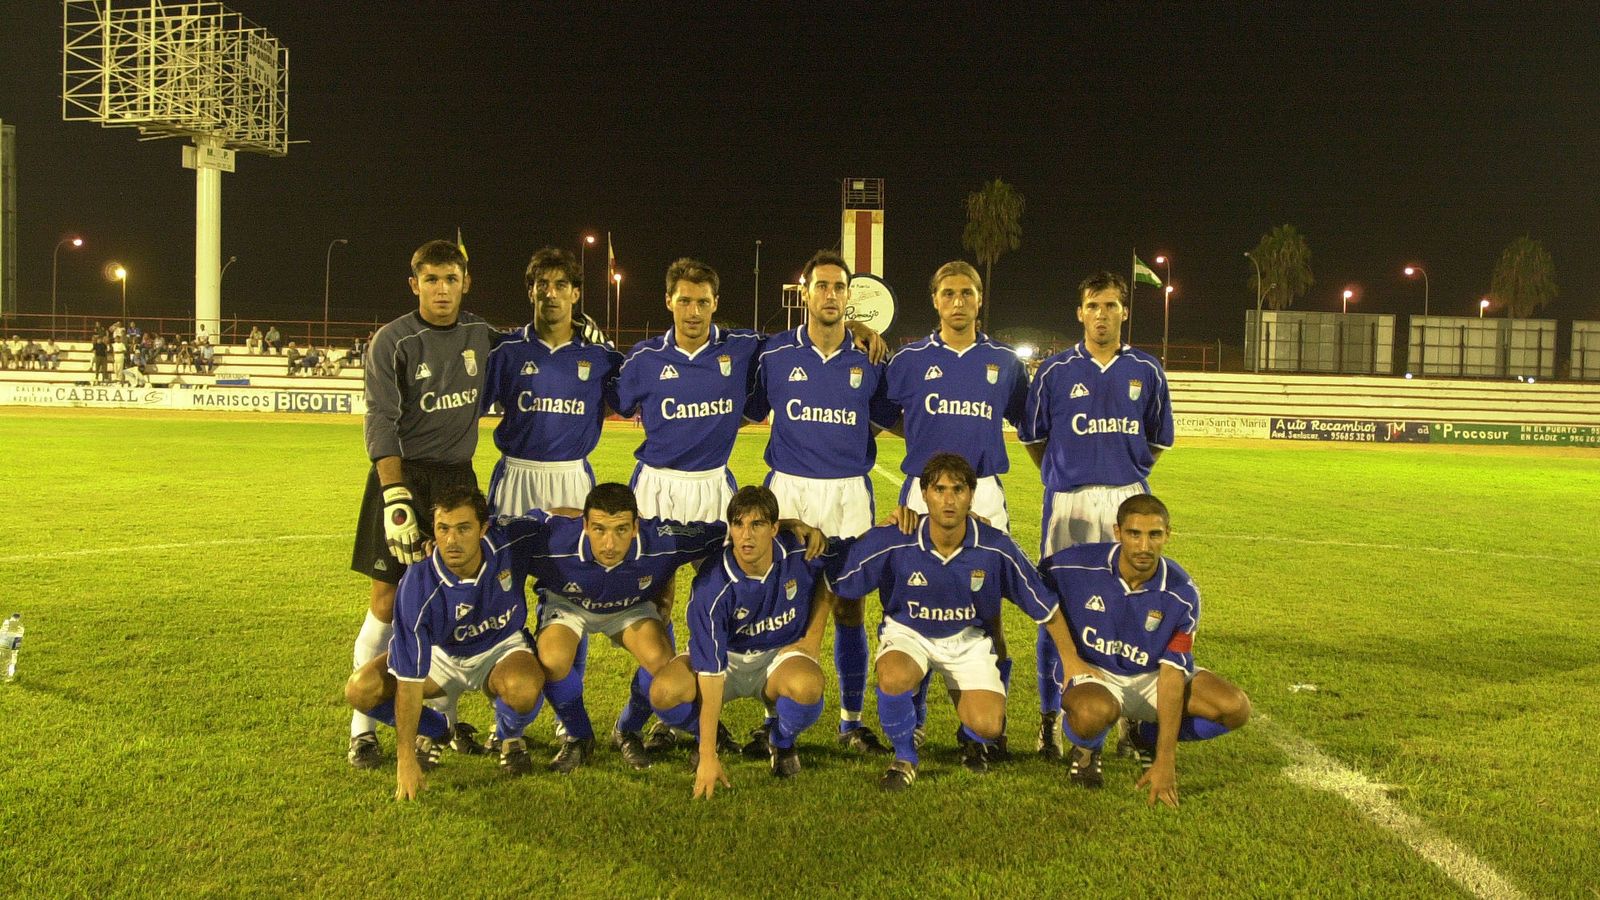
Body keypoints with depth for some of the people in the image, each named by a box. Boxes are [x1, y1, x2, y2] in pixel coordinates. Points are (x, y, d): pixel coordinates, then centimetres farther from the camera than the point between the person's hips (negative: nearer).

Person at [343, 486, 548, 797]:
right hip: (441, 654, 1)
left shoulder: (510, 543, -27)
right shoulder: (417, 587, -32)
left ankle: (510, 737, 2)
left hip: (502, 648, 0)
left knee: (523, 688, -36)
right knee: (360, 690, -20)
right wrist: (405, 759, -27)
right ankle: (434, 730, 10)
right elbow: (409, 679, -29)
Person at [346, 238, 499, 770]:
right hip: (402, 474, -4)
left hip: (458, 477, 4)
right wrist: (396, 496, -23)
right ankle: (363, 727, 8)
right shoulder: (394, 341, -8)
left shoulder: (481, 336, 5)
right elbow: (381, 423, -13)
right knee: (389, 600, -3)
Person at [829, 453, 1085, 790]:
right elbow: (833, 584, -13)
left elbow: (1045, 606, -5)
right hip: (908, 632, -1)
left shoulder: (997, 548, -19)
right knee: (894, 678, -35)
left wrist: (1071, 660, 2)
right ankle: (905, 759, -4)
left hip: (968, 638, 1)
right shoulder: (892, 542, -23)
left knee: (988, 726, -20)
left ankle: (974, 740, 22)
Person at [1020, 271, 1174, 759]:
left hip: (1129, 500, 2)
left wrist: (1128, 475, 13)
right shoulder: (1055, 370, 2)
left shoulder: (1146, 371, 8)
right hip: (1068, 500, -1)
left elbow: (1158, 439, 17)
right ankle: (1051, 717, 10)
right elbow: (1034, 437, 10)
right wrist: (1064, 477, 9)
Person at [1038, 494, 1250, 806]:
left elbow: (1172, 672, -21)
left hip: (1152, 677, 3)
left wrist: (1164, 761, -26)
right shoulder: (1077, 564, -20)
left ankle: (1148, 736, 11)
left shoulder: (1182, 594, -17)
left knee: (1235, 708, -18)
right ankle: (1086, 751, 1)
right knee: (1094, 711, -40)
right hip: (1094, 673, -3)